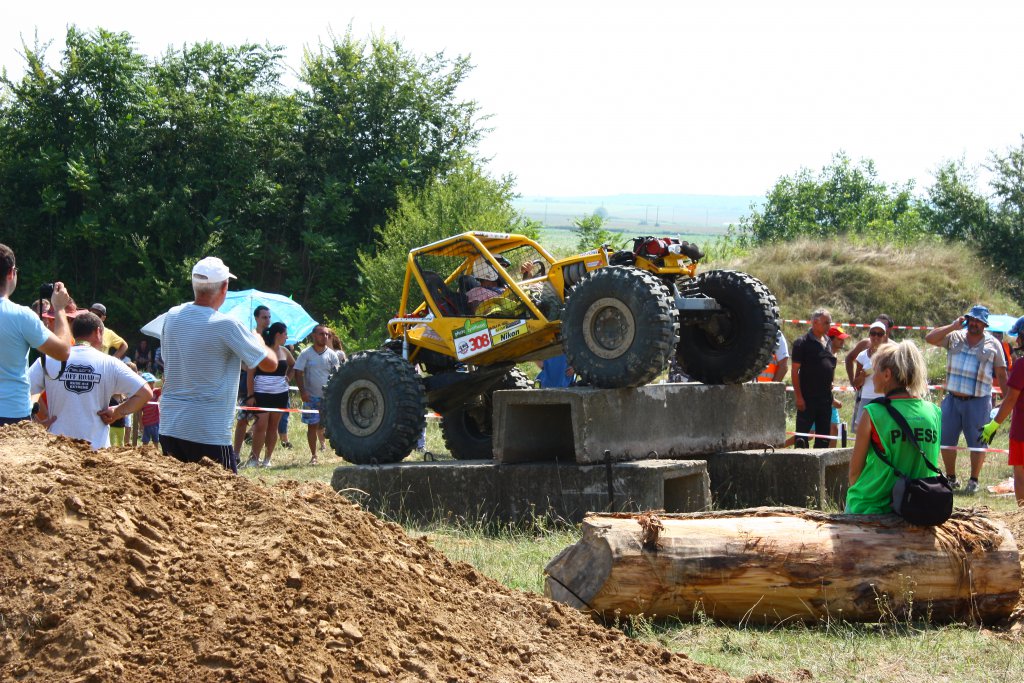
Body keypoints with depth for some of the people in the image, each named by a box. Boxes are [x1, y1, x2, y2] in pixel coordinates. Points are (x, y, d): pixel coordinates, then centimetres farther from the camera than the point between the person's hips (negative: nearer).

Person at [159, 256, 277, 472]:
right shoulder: (226, 325, -14)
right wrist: (259, 341, 14)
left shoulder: (171, 317, 4)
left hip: (169, 427, 6)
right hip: (209, 433, -6)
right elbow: (270, 363, -7)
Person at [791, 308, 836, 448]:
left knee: (823, 437, 10)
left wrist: (830, 387, 16)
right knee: (803, 433, -4)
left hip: (826, 398, 7)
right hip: (808, 398, -7)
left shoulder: (827, 342, 14)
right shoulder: (803, 343, -8)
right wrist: (799, 396, -15)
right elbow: (795, 371, -10)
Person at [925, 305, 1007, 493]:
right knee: (946, 440, 6)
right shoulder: (954, 337, 8)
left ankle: (974, 481, 13)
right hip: (953, 399, 3)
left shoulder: (992, 345, 3)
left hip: (978, 401, -3)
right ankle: (951, 479, 20)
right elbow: (929, 338, -3)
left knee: (977, 442, 1)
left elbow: (1001, 375, 4)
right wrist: (953, 326, -10)